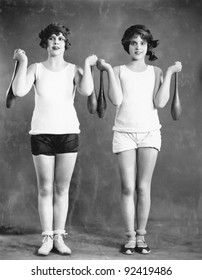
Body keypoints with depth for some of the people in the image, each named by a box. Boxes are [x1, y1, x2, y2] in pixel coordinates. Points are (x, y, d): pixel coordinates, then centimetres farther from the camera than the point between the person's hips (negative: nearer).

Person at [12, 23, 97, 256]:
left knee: (62, 188, 5)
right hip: (41, 132, 0)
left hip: (68, 132, 0)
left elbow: (86, 91, -15)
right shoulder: (36, 69, 5)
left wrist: (87, 65, -6)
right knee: (45, 188, 3)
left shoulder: (73, 70, 5)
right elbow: (19, 91, -12)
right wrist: (23, 62, -8)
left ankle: (59, 237, 13)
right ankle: (47, 238, 10)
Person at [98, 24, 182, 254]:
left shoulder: (155, 72, 9)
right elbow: (116, 100, -8)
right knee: (128, 188, -2)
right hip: (124, 133, -1)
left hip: (150, 132, 1)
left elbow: (160, 102, -4)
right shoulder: (119, 71, 7)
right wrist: (109, 70, -7)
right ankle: (130, 238, 7)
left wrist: (169, 74, -4)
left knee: (143, 187, 1)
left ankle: (141, 237, 11)